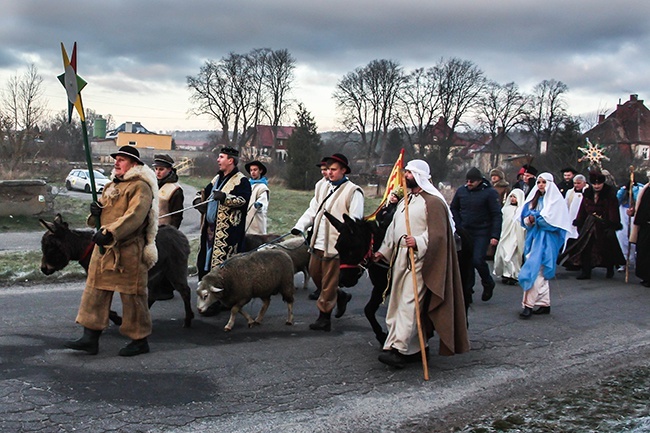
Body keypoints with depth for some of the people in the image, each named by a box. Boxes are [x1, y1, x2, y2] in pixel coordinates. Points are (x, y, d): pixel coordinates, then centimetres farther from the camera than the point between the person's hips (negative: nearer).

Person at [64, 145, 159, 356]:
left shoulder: (140, 187, -11)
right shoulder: (112, 186, 18)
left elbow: (134, 216, -25)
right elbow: (103, 213, 26)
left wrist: (109, 233, -31)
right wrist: (95, 211, 1)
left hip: (129, 250, -9)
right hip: (104, 248, 9)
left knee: (132, 295, 0)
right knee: (95, 291, 8)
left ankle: (140, 340, 12)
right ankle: (90, 338, 14)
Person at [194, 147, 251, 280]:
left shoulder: (241, 180, -5)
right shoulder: (218, 178, 21)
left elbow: (242, 199, -20)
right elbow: (203, 192, 29)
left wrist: (225, 197, -34)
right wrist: (198, 200, 7)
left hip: (227, 232, -9)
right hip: (209, 228, 9)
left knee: (221, 264, -12)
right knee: (204, 260, 12)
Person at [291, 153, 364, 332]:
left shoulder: (353, 192, -6)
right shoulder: (323, 188, 16)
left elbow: (355, 220, -12)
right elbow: (312, 210, 14)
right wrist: (300, 226, -1)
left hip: (335, 245, -7)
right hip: (318, 243, 7)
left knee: (329, 282, 0)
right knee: (315, 274, 16)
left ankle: (324, 318, 10)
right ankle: (340, 296, 36)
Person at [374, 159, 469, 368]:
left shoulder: (432, 202, -8)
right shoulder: (405, 201, 20)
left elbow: (438, 233, -16)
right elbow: (393, 229, 25)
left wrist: (418, 242, -30)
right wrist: (383, 251, 20)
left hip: (419, 261, -9)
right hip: (401, 258, 9)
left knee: (409, 304, -14)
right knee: (400, 302, 9)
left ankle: (398, 349, -20)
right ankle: (415, 349, 16)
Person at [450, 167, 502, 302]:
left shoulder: (489, 192, -8)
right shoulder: (461, 191, 4)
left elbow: (496, 215, -9)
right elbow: (454, 208, 17)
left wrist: (495, 236, -15)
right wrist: (458, 226, 5)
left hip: (482, 233, -4)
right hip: (465, 233, 4)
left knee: (477, 260, -13)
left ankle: (488, 284, 14)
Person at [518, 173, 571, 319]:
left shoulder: (555, 200, -4)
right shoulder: (534, 199, 16)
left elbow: (552, 220, -14)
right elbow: (525, 218, 12)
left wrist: (535, 219, -6)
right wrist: (529, 220, -9)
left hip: (547, 239, -7)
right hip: (534, 237, 7)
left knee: (535, 270, -14)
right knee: (540, 272, 9)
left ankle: (529, 304, -13)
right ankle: (545, 304, 15)